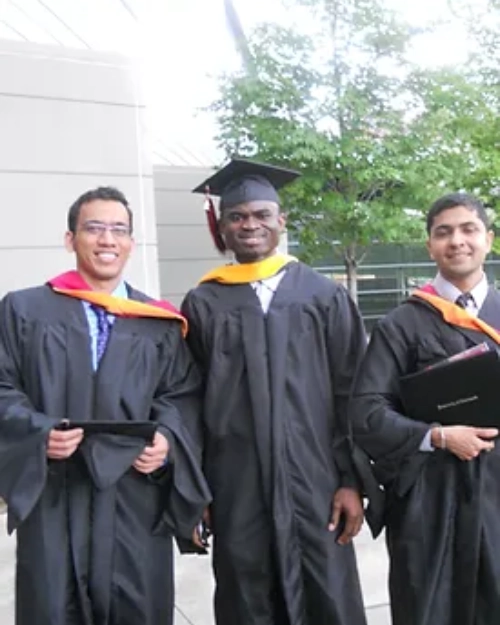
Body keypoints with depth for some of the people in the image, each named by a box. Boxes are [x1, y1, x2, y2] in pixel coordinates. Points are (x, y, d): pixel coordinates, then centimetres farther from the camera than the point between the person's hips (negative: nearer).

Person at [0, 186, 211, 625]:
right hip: (54, 499, -1)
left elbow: (182, 395, 8)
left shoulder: (160, 323, 9)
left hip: (137, 499, 2)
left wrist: (167, 439, -12)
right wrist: (39, 431, -16)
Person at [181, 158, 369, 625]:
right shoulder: (203, 305, 4)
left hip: (315, 483, 0)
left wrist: (352, 480, -3)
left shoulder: (325, 297, 3)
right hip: (236, 490, 1)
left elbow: (351, 394, 1)